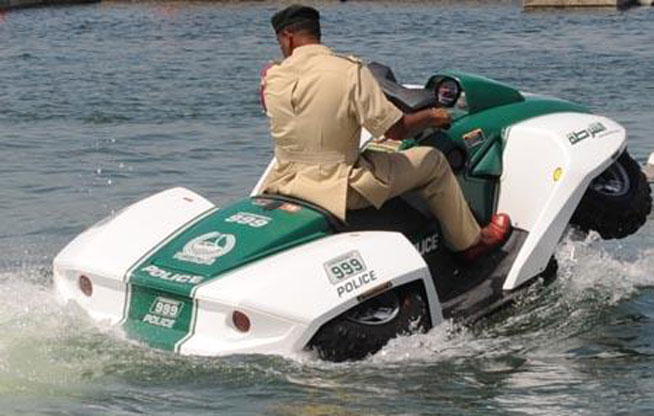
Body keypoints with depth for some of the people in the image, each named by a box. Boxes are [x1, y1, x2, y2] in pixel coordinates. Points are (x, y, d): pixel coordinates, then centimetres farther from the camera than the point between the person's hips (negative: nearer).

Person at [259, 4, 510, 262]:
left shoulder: (272, 79, -5)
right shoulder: (349, 71, -16)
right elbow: (395, 130, -13)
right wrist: (431, 117, 5)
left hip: (283, 184, 5)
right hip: (338, 189, -5)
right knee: (433, 161, 11)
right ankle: (470, 243, 26)